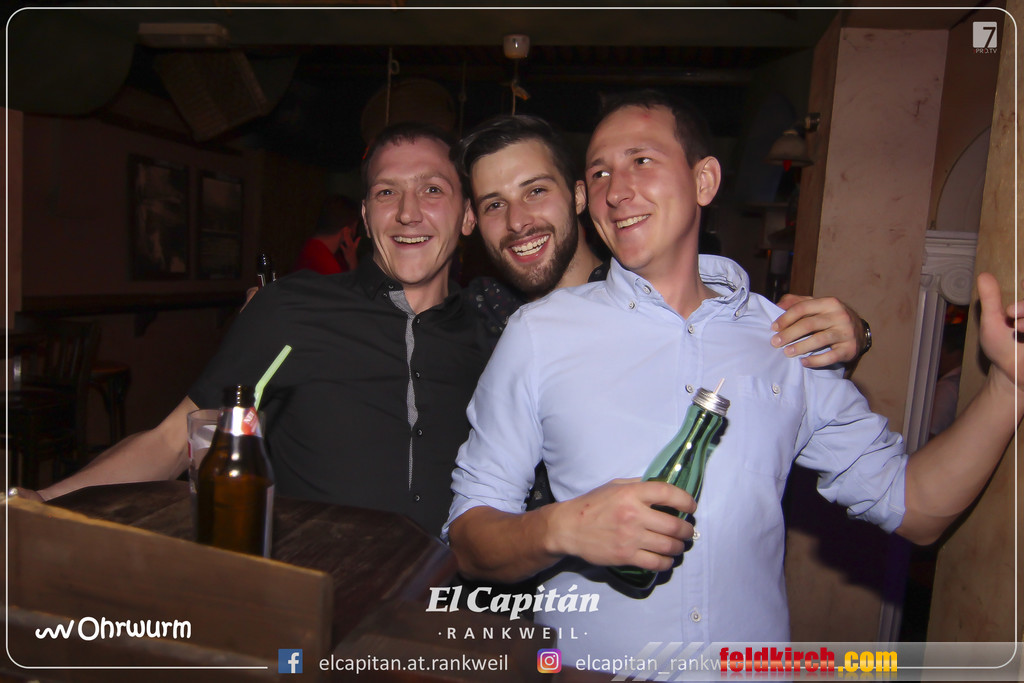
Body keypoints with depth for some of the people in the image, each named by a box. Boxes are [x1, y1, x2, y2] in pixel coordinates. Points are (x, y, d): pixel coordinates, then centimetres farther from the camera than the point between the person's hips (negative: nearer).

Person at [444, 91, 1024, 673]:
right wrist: (563, 528, -21)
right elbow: (468, 540, -3)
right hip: (584, 666, -1)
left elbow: (913, 505, 7)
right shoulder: (539, 333, -4)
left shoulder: (790, 342, 2)